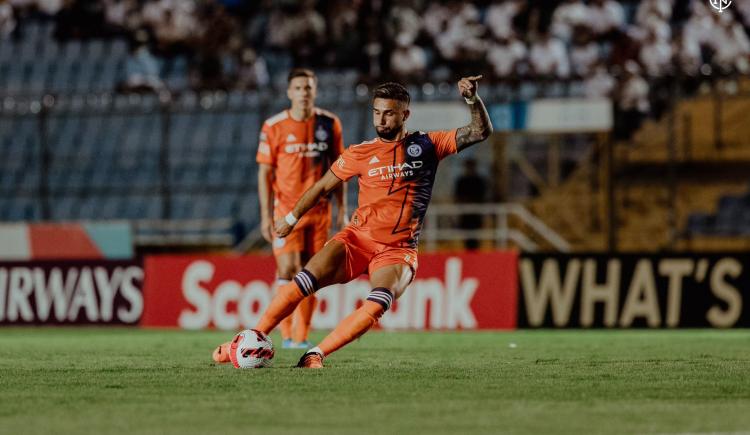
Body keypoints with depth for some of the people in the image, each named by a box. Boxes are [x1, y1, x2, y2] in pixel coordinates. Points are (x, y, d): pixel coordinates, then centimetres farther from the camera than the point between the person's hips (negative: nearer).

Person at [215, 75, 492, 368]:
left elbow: (481, 132, 4)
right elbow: (324, 186, 17)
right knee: (304, 282, -19)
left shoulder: (426, 145, 4)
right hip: (358, 239, 1)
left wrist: (473, 99, -13)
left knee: (377, 305, -30)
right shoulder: (360, 153, 5)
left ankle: (315, 355, -28)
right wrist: (291, 219, 23)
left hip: (398, 250, -1)